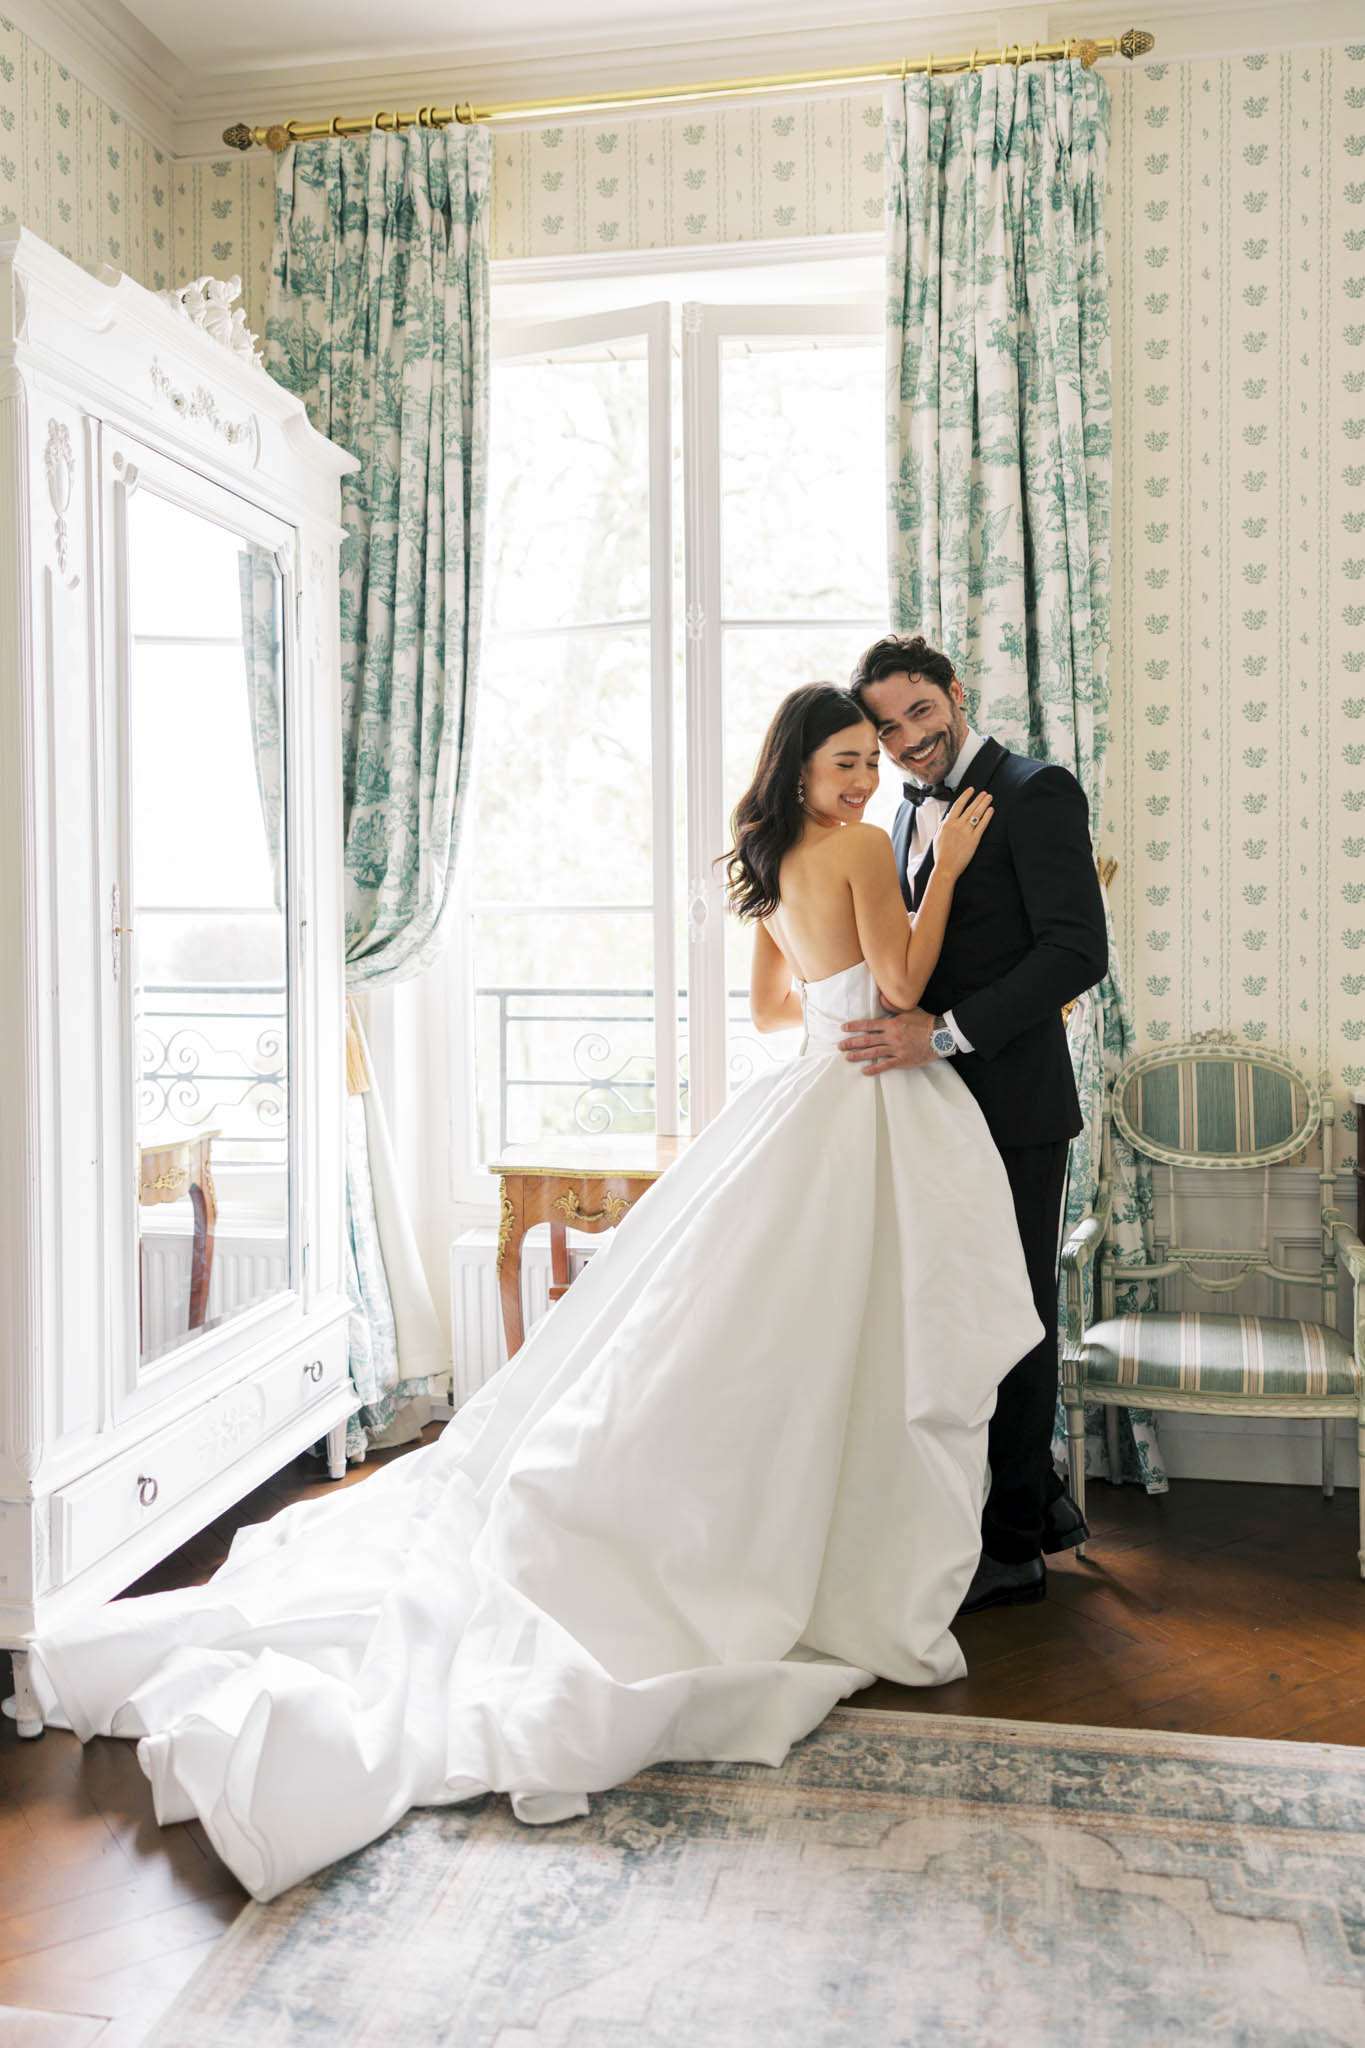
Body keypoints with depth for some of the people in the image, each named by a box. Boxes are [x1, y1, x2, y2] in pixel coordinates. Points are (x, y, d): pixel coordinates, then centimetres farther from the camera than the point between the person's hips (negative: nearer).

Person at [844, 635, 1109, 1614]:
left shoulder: (1038, 793, -9)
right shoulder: (912, 816, 16)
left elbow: (1078, 949, -19)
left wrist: (944, 1031, -24)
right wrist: (899, 1032, 5)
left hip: (1013, 1103, -8)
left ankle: (1014, 1544, 15)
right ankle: (1041, 1497, 32)